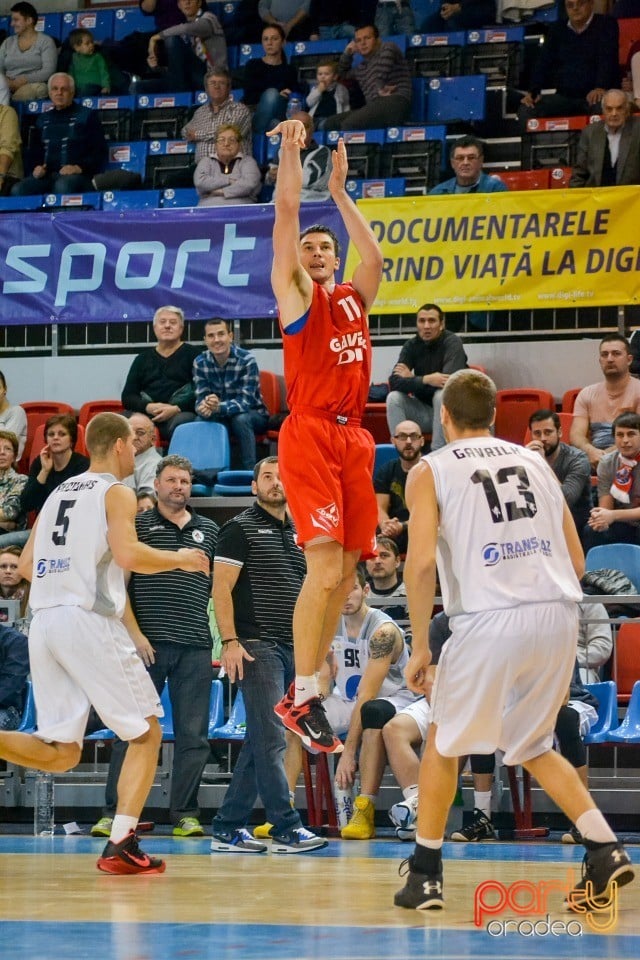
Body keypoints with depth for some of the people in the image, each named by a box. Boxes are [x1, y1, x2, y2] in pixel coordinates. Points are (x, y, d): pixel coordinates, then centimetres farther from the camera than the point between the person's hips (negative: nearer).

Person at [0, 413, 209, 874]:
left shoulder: (58, 493, 22)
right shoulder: (116, 492, 1)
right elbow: (127, 554, -16)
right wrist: (180, 559, 0)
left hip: (44, 622, 7)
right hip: (89, 620, -7)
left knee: (60, 753, 9)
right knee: (147, 732, 6)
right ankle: (121, 845, -5)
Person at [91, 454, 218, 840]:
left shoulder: (209, 530, 15)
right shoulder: (137, 526, 5)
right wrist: (135, 634, -9)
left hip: (196, 647, 3)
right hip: (147, 643, -3)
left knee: (194, 734, 2)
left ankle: (186, 814, 8)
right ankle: (115, 812, 3)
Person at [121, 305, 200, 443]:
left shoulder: (192, 354, 13)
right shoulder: (142, 359, 23)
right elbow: (127, 397, 15)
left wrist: (176, 409, -14)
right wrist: (148, 407, -6)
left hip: (181, 412, -3)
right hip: (146, 415, 3)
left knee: (181, 422, -39)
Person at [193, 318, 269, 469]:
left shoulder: (246, 359, -20)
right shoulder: (200, 362, -7)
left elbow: (245, 402, -27)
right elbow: (200, 399, -12)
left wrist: (219, 407, -47)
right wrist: (205, 408, -39)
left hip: (253, 415, -3)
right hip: (220, 418, 3)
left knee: (240, 419, -36)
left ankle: (250, 472, -30)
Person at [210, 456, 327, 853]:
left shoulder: (299, 533, 18)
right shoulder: (241, 529, -3)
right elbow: (222, 588, -8)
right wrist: (230, 641, -16)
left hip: (292, 649, 7)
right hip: (257, 646, -7)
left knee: (259, 741, 8)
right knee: (271, 739, -10)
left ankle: (228, 828, 12)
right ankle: (286, 827, -9)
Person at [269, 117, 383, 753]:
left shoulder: (354, 297, 21)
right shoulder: (295, 291, 7)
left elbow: (374, 256, 7)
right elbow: (287, 213, 0)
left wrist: (339, 191, 13)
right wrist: (291, 150, 1)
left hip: (353, 438, 7)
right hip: (309, 434, -6)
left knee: (345, 572, 4)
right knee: (325, 564, -19)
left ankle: (306, 689, 12)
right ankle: (303, 699, -18)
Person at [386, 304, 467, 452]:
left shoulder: (452, 342, -15)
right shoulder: (412, 345, -2)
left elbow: (450, 381, -29)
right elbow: (394, 381, -15)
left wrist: (412, 379, -19)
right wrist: (426, 380, -32)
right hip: (424, 410, 4)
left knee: (442, 394, -34)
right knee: (394, 397, -19)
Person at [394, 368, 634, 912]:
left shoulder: (431, 471, 7)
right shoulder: (535, 462, 20)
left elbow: (421, 563, -6)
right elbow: (577, 561, 18)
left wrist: (420, 646, 1)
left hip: (490, 620, -4)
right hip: (560, 614, 4)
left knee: (444, 743, 19)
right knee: (532, 745, 23)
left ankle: (426, 876, 20)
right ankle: (605, 849, 7)